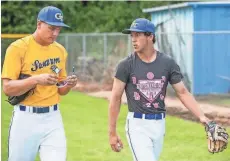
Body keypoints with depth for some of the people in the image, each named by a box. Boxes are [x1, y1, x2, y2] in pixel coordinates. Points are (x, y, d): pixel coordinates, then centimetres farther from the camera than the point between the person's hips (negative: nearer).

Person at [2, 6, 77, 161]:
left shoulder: (60, 50, 10)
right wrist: (36, 79, -28)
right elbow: (7, 88, -14)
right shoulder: (18, 48, -8)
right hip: (26, 118, -4)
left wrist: (68, 85, -6)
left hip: (53, 118, 4)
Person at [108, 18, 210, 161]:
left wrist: (201, 116, -11)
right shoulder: (126, 65, -5)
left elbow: (183, 92, 2)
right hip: (137, 125, -3)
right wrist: (112, 132, -5)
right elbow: (116, 98, -3)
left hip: (159, 124, 3)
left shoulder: (168, 63, 1)